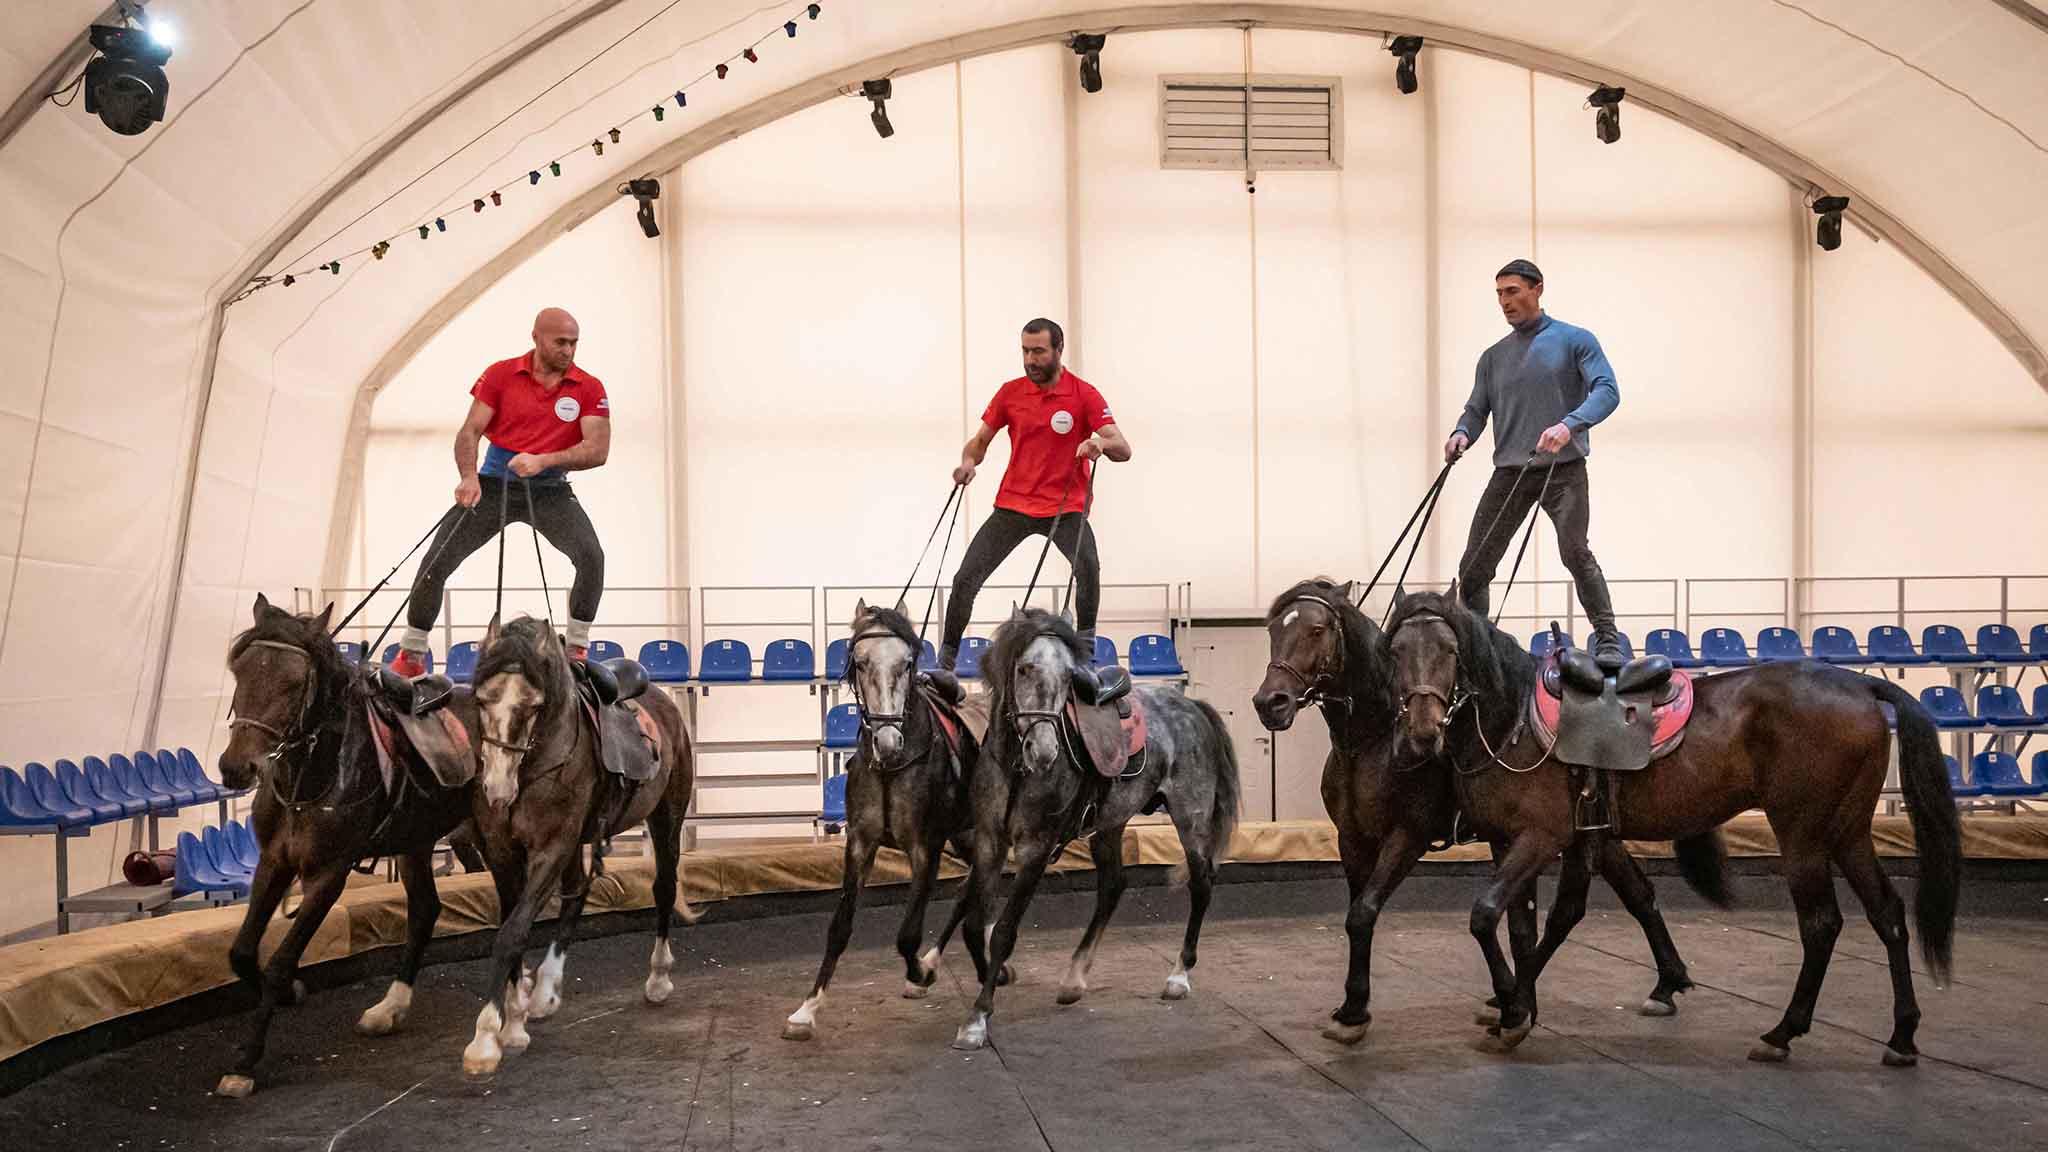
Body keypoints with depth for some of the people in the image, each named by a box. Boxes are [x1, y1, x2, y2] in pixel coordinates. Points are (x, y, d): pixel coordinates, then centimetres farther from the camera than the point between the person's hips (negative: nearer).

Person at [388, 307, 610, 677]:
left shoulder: (589, 389, -4)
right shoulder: (501, 375, -2)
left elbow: (597, 450, -13)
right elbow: (470, 431, -4)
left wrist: (542, 461, -26)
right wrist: (469, 477, -22)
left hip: (550, 490, -1)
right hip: (494, 484, 1)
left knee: (591, 556, -25)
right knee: (436, 563, -6)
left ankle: (577, 651, -9)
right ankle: (411, 654, 11)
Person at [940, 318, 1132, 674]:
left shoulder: (1084, 395, -7)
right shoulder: (1010, 392, 2)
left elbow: (1123, 450, -13)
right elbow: (980, 440, 11)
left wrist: (1101, 444, -36)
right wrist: (968, 461, -12)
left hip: (1065, 507, -3)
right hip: (1012, 506, 3)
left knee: (1087, 566, -32)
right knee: (965, 580, -3)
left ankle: (1086, 649, -18)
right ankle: (945, 662, 14)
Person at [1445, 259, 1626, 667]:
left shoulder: (1575, 340, 2)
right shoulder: (1493, 357, 16)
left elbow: (1607, 391, -9)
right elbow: (1477, 409, 15)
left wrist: (1569, 424, -28)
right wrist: (1462, 434, -9)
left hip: (1563, 469, -5)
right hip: (1509, 472, 5)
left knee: (1575, 552, -21)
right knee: (1473, 566, 0)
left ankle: (1607, 641, -12)